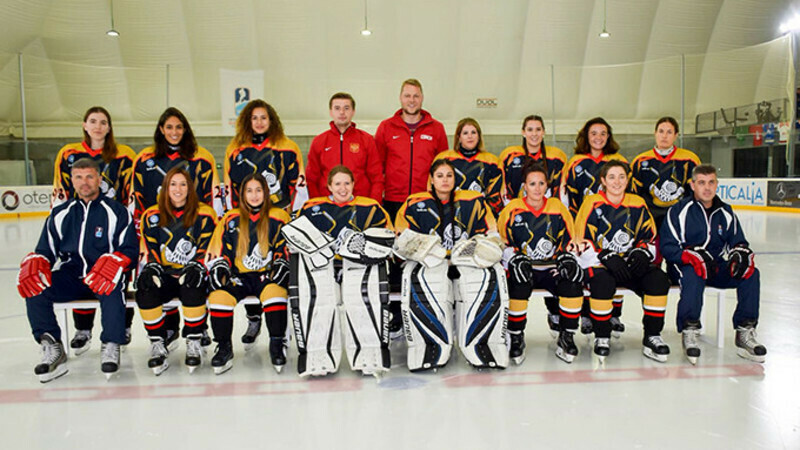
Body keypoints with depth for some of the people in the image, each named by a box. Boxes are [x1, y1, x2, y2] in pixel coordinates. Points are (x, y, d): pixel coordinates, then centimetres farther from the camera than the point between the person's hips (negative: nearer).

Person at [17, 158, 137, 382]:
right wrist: (34, 264, -9)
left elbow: (129, 249, -4)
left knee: (112, 289, -37)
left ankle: (111, 347, -25)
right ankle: (51, 347, -18)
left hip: (103, 278, -4)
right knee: (34, 286, -22)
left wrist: (114, 263, -26)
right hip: (70, 277, 4)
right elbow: (46, 250, 15)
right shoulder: (60, 214, 14)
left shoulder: (116, 211, 3)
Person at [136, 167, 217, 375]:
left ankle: (194, 343, -12)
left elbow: (207, 251, -2)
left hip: (193, 275, -2)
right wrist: (151, 268, -13)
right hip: (165, 275, 3)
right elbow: (150, 252, 8)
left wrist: (197, 268, -20)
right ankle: (158, 343, -7)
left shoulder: (204, 215, 0)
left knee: (193, 292, -35)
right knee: (144, 293, -28)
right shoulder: (152, 216, 8)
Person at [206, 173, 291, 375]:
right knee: (219, 295, -28)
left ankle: (277, 344, -22)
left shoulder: (278, 217, 6)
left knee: (274, 291, -36)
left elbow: (286, 252, 5)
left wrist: (277, 271, -11)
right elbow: (218, 253, 12)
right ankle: (224, 348, -11)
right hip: (239, 276, 2)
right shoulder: (231, 219, 11)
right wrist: (220, 271, -5)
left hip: (267, 275, -2)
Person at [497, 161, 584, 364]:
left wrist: (566, 259, -4)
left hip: (552, 268, 2)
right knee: (519, 282, -35)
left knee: (574, 278, -27)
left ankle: (566, 338, -11)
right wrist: (514, 259, -13)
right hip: (523, 268, -2)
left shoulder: (558, 208, 3)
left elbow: (569, 240, 12)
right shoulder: (512, 210, -4)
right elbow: (501, 242, 2)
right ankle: (516, 338, -16)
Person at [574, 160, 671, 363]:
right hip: (599, 264, -4)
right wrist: (607, 258, -22)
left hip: (631, 264, 4)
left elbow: (649, 237, 14)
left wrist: (642, 253, -8)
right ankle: (601, 337, -16)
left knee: (659, 279, -20)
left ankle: (652, 337, -6)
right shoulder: (592, 204, -5)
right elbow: (582, 244, -9)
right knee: (603, 282, -36)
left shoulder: (638, 204, 8)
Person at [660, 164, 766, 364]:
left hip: (717, 268, 5)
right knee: (693, 275, -38)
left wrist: (740, 253, -11)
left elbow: (737, 241, 13)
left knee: (751, 273, -19)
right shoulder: (679, 210, -5)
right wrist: (692, 256, -27)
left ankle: (745, 332, -15)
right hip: (685, 266, -5)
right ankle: (689, 332, -29)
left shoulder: (725, 212, 12)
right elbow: (667, 247, -11)